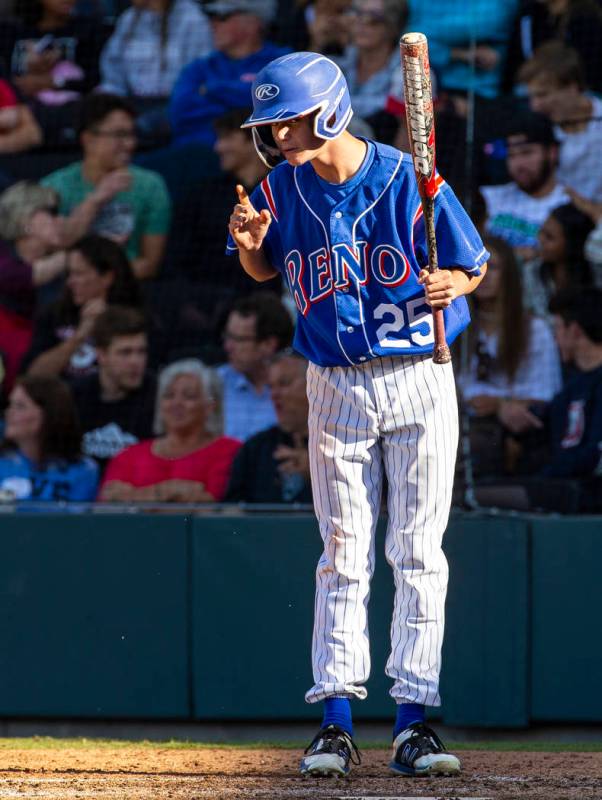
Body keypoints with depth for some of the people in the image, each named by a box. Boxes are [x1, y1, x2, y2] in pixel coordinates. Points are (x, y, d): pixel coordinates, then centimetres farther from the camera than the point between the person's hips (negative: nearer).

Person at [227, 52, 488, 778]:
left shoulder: (409, 182, -13)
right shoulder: (282, 189, -3)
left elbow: (473, 267, -4)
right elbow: (265, 271, 12)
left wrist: (450, 284, -26)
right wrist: (251, 245, -10)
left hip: (418, 383, -3)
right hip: (335, 387, 3)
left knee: (417, 554, 0)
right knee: (343, 556, 3)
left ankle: (413, 722, 3)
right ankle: (336, 721, 4)